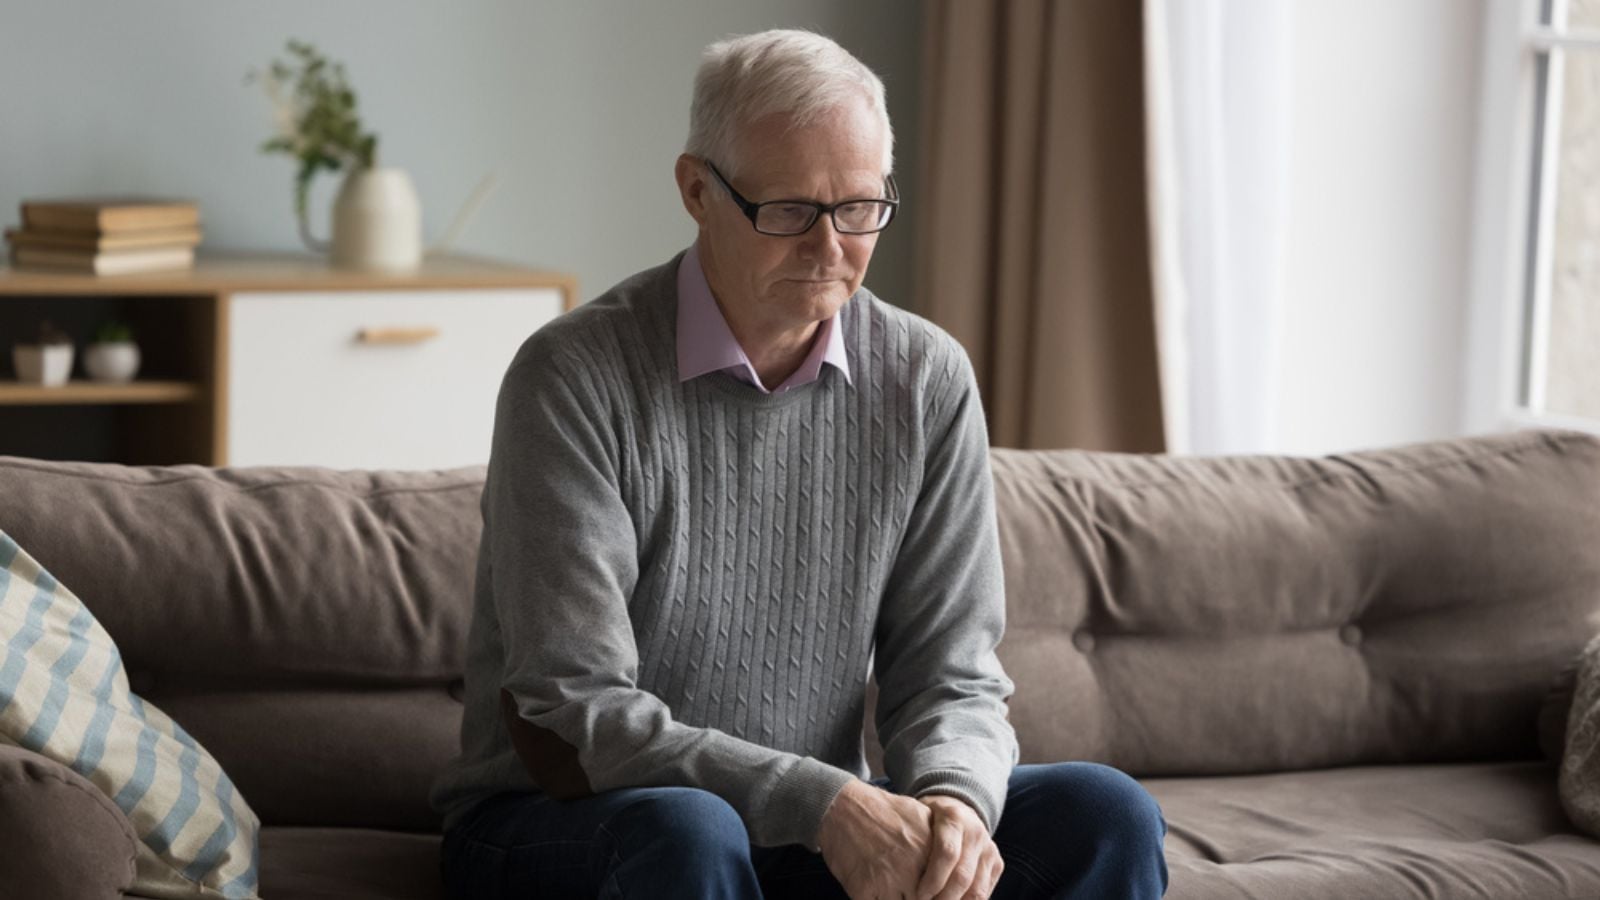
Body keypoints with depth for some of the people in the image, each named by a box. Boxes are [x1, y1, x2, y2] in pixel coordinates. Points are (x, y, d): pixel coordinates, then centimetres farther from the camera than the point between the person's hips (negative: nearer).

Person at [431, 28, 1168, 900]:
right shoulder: (573, 377, -15)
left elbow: (952, 674, 1)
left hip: (815, 823, 4)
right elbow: (568, 725, -20)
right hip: (558, 823, -4)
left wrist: (956, 799, -23)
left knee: (1101, 815, -16)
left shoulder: (928, 381, 0)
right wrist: (825, 804, -30)